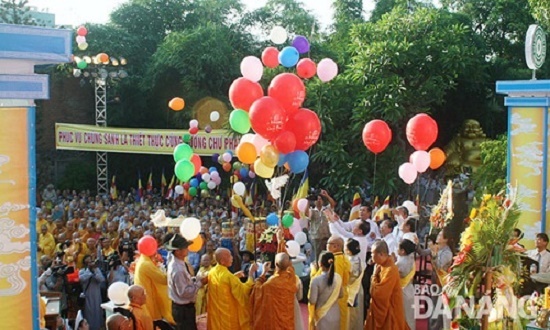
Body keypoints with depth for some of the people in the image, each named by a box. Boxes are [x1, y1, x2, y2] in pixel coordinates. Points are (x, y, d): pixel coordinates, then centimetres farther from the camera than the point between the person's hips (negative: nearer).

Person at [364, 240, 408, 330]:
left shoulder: (390, 270, -25)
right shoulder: (383, 266, 5)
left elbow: (376, 293, -24)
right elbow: (374, 291, 10)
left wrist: (375, 275, -15)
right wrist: (376, 274, -1)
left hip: (389, 311, -9)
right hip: (382, 309, 9)